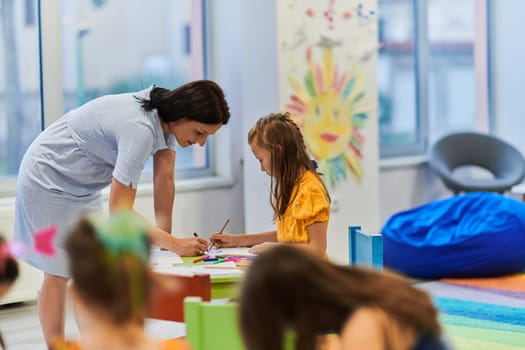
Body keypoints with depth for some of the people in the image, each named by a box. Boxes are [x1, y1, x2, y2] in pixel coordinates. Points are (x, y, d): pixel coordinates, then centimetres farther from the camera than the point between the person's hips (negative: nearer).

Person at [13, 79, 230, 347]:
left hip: (83, 185, 9)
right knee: (58, 273, -5)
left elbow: (164, 180, -2)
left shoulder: (167, 117, -11)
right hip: (49, 178, -9)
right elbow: (119, 214, -38)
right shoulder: (140, 129, -37)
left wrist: (165, 236, -6)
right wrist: (174, 244, -39)